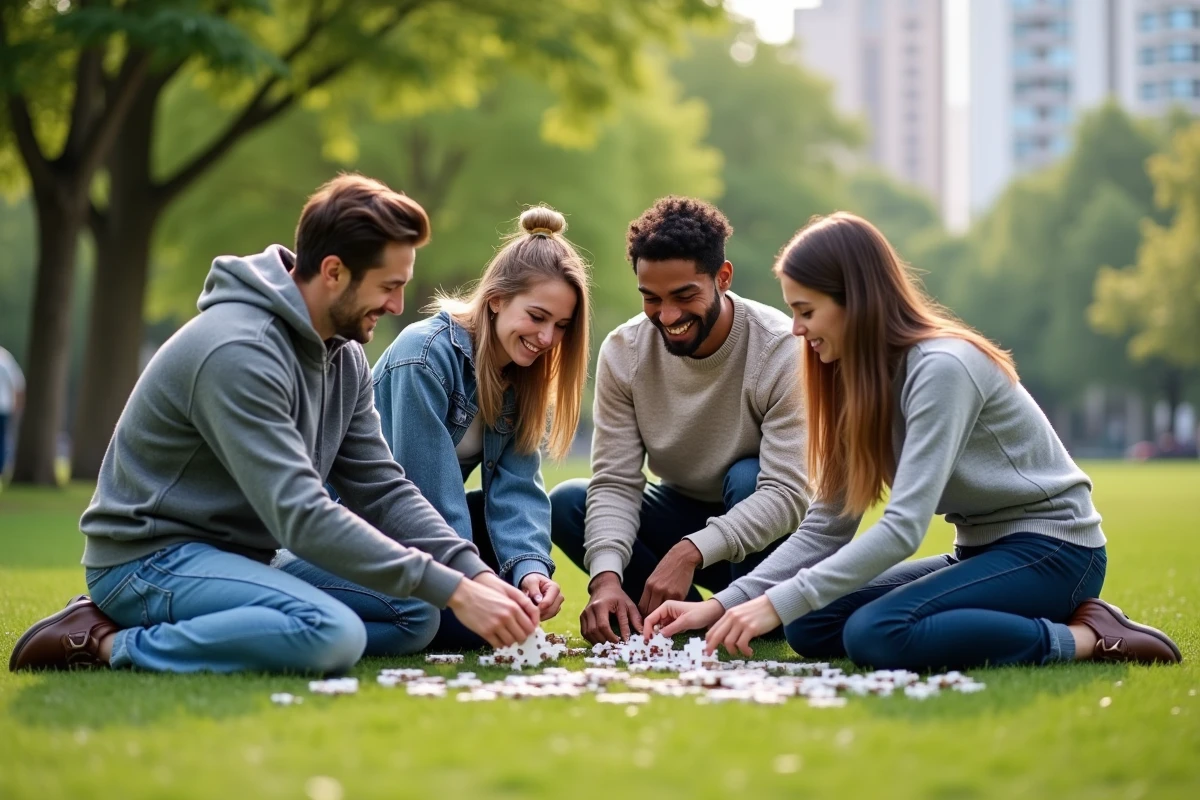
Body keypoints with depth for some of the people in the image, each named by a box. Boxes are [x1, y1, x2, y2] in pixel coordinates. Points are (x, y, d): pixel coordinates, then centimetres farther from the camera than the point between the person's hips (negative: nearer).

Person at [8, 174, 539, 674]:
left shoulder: (345, 356, 6)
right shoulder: (237, 352, -24)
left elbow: (383, 490, 5)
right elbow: (301, 517, -30)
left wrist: (477, 574, -11)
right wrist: (455, 591, -30)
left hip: (235, 558, 10)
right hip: (150, 559, -10)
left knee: (419, 614, -2)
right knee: (332, 633, -32)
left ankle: (199, 628, -2)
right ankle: (109, 643, -16)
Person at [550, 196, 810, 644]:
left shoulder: (782, 351, -25)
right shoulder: (623, 353, -13)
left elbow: (789, 493, -30)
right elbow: (615, 483, -15)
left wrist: (690, 552, -41)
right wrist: (606, 577, -34)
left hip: (762, 533, -3)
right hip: (684, 511, 4)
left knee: (746, 478, -34)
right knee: (566, 504, -17)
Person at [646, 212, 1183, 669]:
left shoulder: (942, 368, -21)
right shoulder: (864, 381, 5)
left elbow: (903, 527, -29)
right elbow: (826, 527, 3)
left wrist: (776, 604, -31)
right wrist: (726, 603, -9)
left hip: (1049, 550, -9)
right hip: (982, 551, 9)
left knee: (876, 635, -29)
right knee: (810, 626, -6)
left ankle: (1086, 638, -15)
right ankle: (1019, 623, -1)